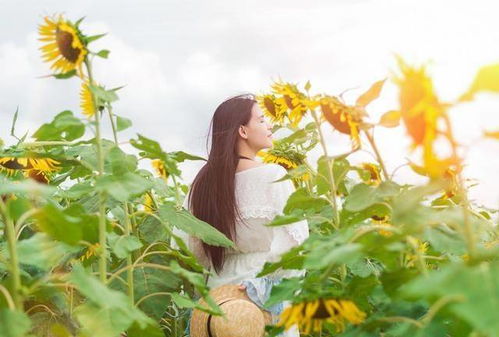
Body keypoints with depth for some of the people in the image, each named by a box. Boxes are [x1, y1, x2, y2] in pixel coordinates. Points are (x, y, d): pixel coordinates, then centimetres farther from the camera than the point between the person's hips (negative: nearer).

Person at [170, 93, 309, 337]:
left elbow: (183, 245, 3)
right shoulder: (273, 175, -12)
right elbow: (295, 242, -19)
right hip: (267, 298, -5)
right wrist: (261, 284, -12)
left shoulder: (204, 181, 2)